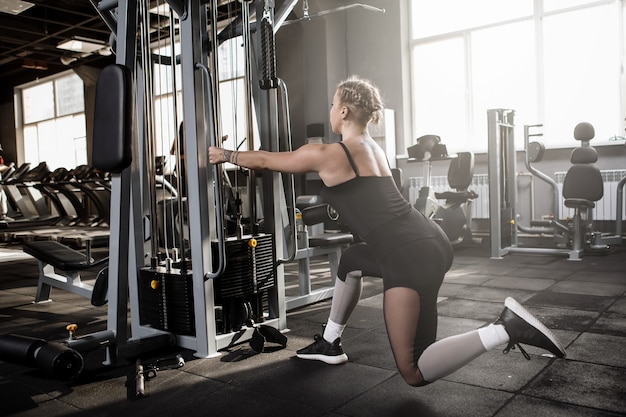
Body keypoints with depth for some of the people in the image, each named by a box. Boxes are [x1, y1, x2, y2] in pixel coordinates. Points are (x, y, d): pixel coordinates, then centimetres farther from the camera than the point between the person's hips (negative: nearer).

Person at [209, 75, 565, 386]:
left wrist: (225, 155, 29)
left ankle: (506, 328, -12)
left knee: (414, 373, -3)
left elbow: (265, 160, 11)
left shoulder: (328, 155, -4)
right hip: (430, 243, 9)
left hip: (411, 257, -9)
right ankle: (330, 344, 39)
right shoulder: (371, 147, 20)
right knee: (351, 261, 32)